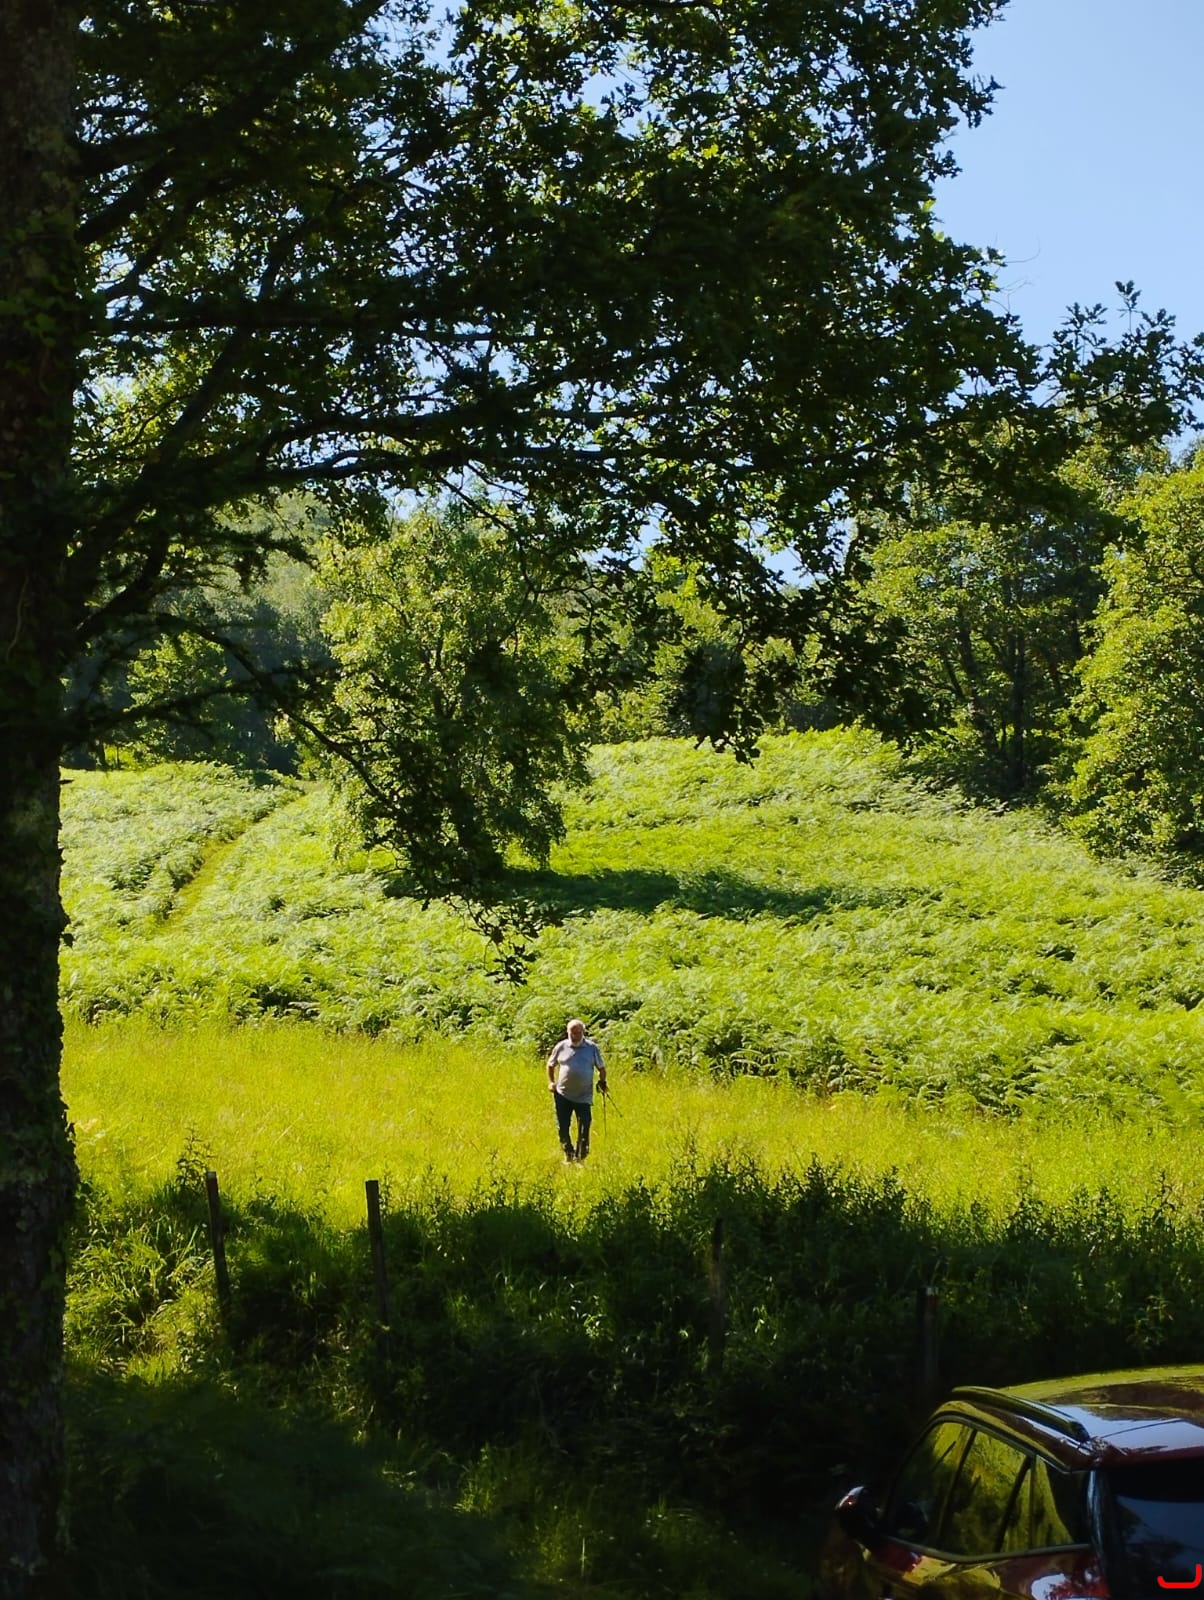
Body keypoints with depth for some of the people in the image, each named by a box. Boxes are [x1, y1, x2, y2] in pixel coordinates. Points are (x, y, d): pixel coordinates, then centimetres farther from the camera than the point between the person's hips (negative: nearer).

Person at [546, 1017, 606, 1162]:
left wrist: (602, 1082, 0)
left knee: (584, 1129, -4)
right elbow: (551, 1065, 18)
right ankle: (568, 1154, 24)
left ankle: (580, 1158, 7)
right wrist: (551, 1082, 7)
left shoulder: (592, 1048, 3)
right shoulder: (561, 1047, 5)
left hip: (584, 1096, -1)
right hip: (563, 1095, 1)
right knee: (563, 1128, 6)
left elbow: (601, 1067, 13)